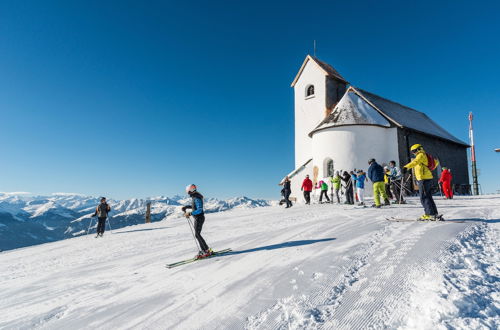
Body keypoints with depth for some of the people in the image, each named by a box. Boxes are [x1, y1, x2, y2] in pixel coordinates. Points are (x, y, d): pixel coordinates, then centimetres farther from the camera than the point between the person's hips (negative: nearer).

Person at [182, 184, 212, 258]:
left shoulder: (197, 199, -22)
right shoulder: (194, 197, 9)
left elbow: (199, 210, -28)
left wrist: (190, 213, -30)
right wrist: (186, 207, 19)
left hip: (199, 218, -10)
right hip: (197, 218, 10)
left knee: (197, 235, -8)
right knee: (197, 234, 12)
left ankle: (207, 251, -2)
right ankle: (204, 250, 19)